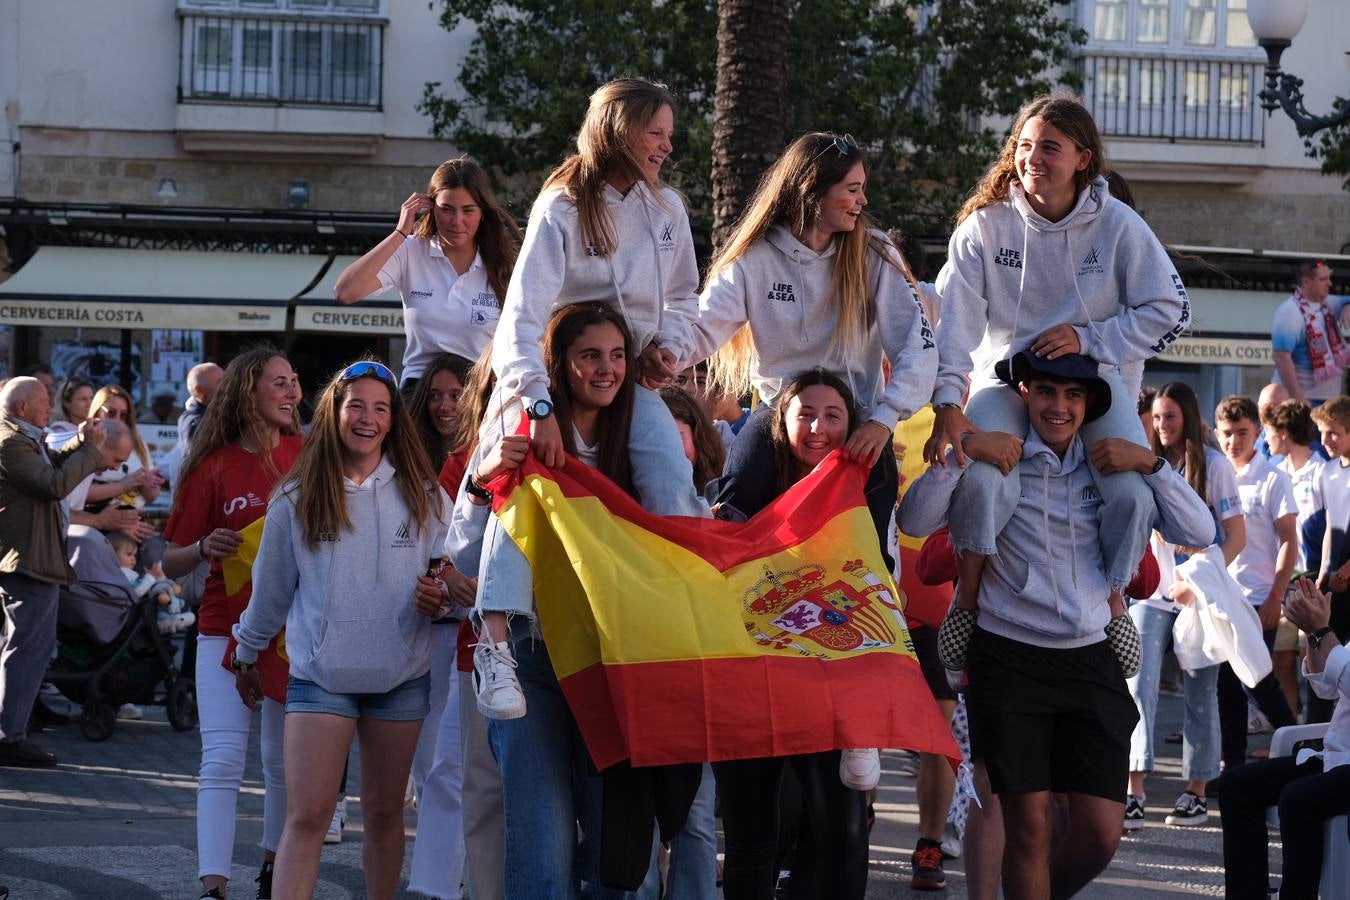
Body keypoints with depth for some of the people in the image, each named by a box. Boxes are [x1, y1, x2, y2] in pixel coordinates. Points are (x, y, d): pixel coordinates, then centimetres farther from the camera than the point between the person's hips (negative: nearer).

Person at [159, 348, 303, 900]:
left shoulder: (306, 456, 3)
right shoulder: (214, 467, -3)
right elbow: (171, 564, -1)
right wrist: (205, 548, -21)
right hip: (226, 630, -2)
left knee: (286, 761, 11)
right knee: (222, 760, -11)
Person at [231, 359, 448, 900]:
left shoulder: (423, 496, 2)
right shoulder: (296, 500, 0)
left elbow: (449, 576, 9)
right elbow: (271, 588, 12)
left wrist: (438, 598, -14)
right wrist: (246, 657, 21)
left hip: (401, 677, 2)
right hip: (321, 676, -2)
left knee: (384, 813, 12)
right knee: (307, 816, -11)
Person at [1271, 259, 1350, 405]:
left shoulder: (1327, 304, 9)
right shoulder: (1290, 312, -17)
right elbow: (1281, 357, -23)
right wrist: (1297, 398, -28)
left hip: (1328, 398, 9)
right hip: (1304, 399, -9)